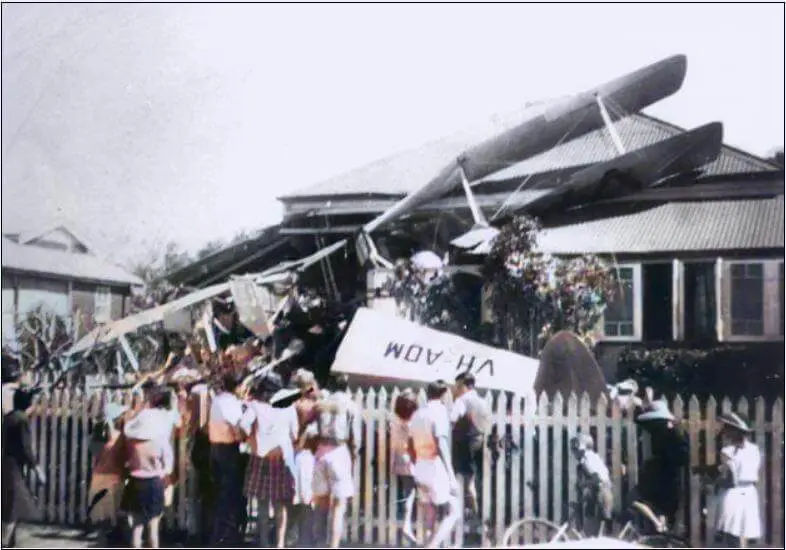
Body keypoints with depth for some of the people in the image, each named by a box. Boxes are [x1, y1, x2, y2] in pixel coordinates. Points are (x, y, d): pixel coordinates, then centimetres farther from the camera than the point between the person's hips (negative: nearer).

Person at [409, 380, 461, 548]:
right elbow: (441, 445, -21)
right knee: (453, 512, -2)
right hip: (436, 469, -8)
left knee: (433, 514, 17)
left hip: (420, 470, 8)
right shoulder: (439, 411, -12)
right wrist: (452, 476, -23)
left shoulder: (418, 414, 12)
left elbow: (411, 445, 17)